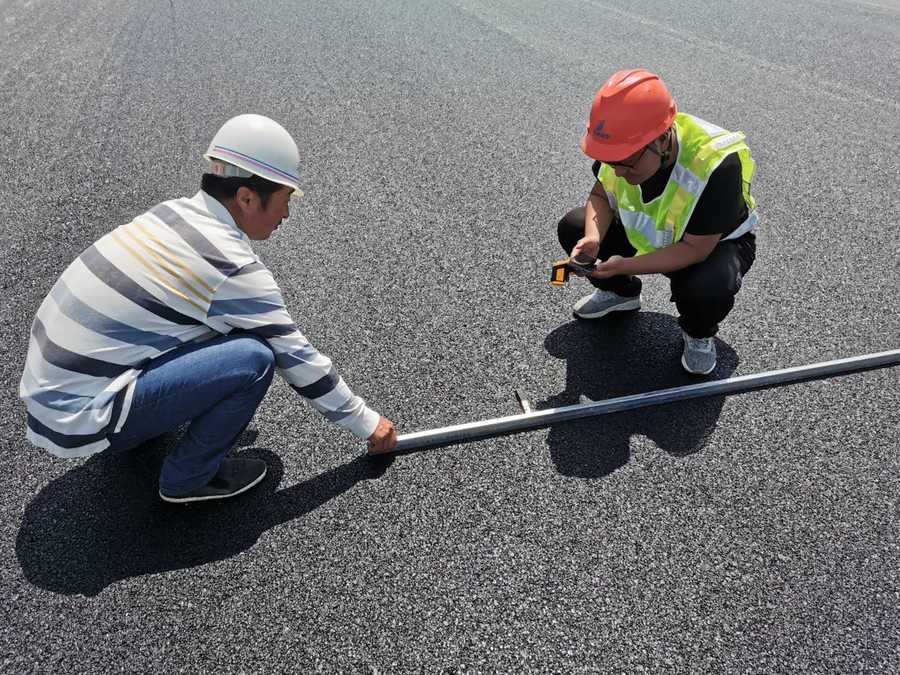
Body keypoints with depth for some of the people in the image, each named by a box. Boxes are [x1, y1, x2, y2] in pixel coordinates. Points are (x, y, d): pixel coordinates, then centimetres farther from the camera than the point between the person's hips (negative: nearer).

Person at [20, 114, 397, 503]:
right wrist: (367, 423, 2)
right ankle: (188, 477, 3)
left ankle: (139, 426, 19)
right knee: (254, 358, -17)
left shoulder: (173, 211, 1)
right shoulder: (234, 268, -20)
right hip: (81, 421, -8)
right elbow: (296, 357, -11)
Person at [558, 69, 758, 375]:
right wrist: (593, 238, -28)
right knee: (573, 228, -12)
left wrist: (625, 265, -42)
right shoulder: (621, 146, -23)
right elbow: (600, 195, -7)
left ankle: (698, 334, 0)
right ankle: (622, 292, 15)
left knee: (710, 288, -39)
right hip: (645, 234, 5)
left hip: (714, 243, -5)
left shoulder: (716, 165, -39)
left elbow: (695, 249, -34)